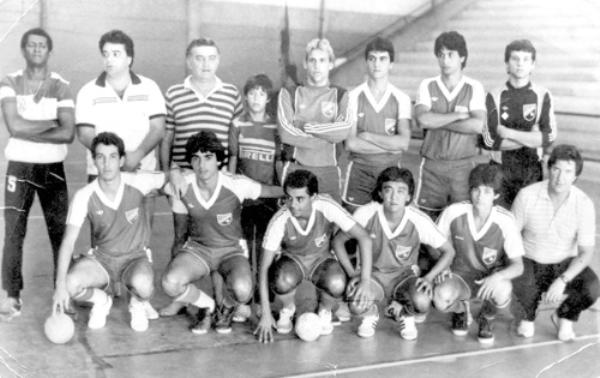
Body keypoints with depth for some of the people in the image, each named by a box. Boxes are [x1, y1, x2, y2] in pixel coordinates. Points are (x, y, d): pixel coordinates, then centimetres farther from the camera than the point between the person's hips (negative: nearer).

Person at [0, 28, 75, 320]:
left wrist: (28, 131, -15)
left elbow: (68, 134, -12)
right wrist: (52, 123, -10)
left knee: (60, 232, 2)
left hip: (52, 168, 0)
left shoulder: (61, 87, -1)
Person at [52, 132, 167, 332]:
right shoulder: (84, 196, -15)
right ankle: (101, 301, 8)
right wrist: (61, 284, -28)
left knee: (142, 284, -36)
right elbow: (69, 241, -18)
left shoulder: (137, 183, -16)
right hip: (101, 257, 1)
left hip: (136, 257, -1)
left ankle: (138, 303, 4)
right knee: (71, 284, -29)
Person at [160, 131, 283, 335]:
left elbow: (272, 191, -2)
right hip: (197, 248, 2)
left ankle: (226, 308, 7)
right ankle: (206, 305, 5)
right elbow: (180, 232, 4)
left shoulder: (237, 185, -20)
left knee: (242, 290, -35)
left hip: (232, 249, -2)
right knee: (170, 283, -30)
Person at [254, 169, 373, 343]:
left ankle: (324, 311, 4)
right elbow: (264, 267, -21)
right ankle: (288, 309, 2)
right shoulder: (280, 220, -26)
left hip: (321, 259, 0)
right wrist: (265, 314, -24)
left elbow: (364, 237, -21)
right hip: (292, 260, 0)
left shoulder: (327, 207, -27)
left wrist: (366, 281, -26)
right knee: (283, 281, -35)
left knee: (337, 284, -33)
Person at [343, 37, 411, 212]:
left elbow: (404, 142, -10)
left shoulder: (401, 99, 2)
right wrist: (391, 145, -8)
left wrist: (367, 136, -11)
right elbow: (350, 143, -9)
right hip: (360, 170, -1)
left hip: (390, 169, 1)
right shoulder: (353, 96, -1)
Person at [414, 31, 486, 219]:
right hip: (432, 165, 1)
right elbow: (422, 119, -12)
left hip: (465, 165, -1)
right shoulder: (428, 86, 5)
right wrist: (460, 115, -10)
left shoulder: (474, 87, 1)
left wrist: (437, 122, -10)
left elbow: (478, 125, -13)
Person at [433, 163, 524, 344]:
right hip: (460, 275, 1)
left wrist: (497, 277, -37)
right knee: (441, 300, -33)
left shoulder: (505, 221, -19)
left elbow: (518, 266, -17)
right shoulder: (454, 212, -16)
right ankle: (460, 310, 11)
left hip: (491, 277, 0)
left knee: (502, 292, -37)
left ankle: (487, 318, 5)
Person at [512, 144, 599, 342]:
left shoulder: (584, 204, -16)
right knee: (519, 286, -35)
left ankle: (565, 315, 8)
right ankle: (527, 316, 5)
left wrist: (562, 280, -28)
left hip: (565, 264, 1)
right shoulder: (527, 195, -17)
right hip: (530, 261, -1)